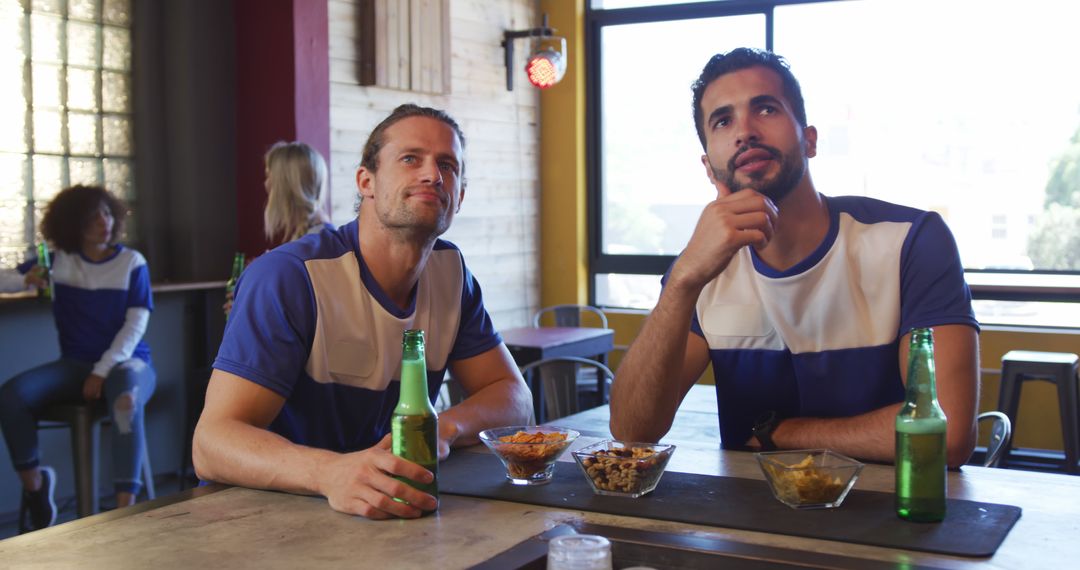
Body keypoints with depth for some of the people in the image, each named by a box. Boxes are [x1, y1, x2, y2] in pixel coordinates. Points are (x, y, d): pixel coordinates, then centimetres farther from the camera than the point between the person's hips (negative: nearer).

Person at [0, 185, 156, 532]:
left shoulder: (132, 263, -1)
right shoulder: (59, 261, 5)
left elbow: (136, 325, -7)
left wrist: (103, 371, -17)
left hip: (126, 361, -3)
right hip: (76, 364, 3)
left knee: (126, 400, -39)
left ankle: (125, 508, -38)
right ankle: (34, 486, -2)